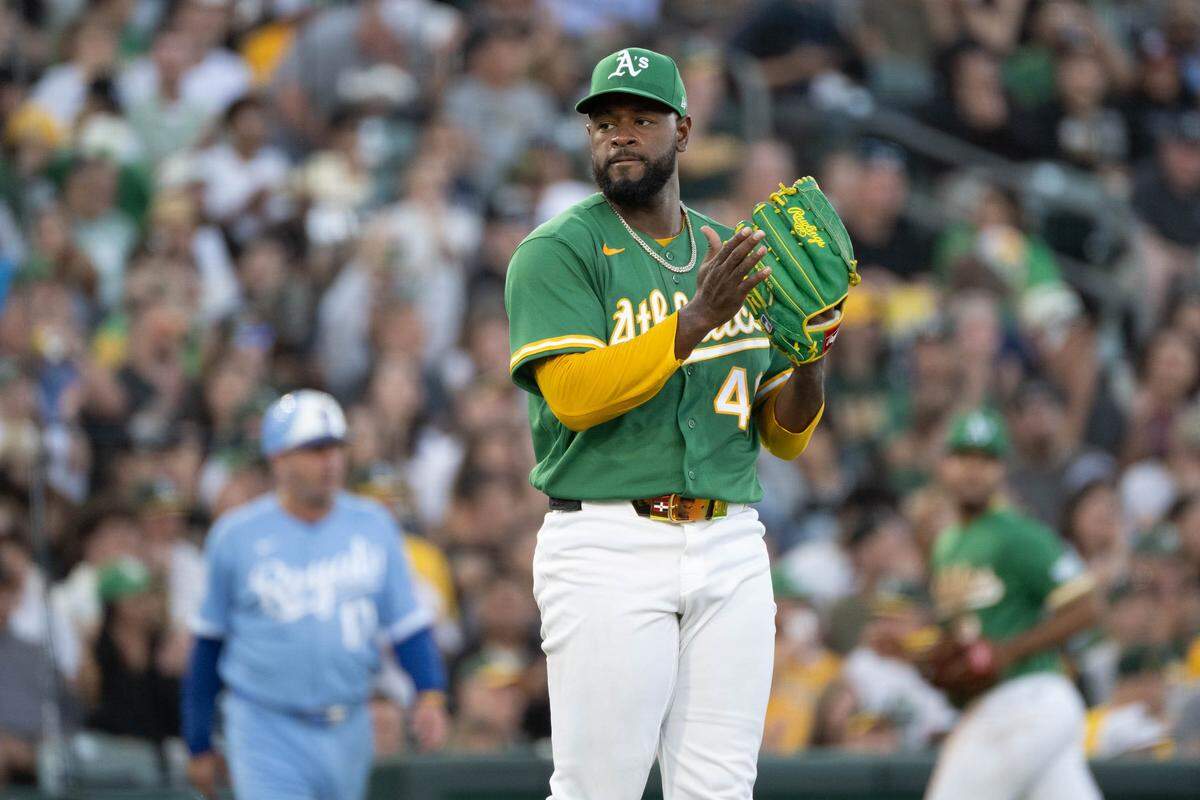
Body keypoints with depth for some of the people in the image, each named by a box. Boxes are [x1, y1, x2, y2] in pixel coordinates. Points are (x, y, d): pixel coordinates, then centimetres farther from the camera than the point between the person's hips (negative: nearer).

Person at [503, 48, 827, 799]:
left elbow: (786, 436, 14)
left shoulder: (733, 256, 15)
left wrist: (809, 360, -8)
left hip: (731, 550, 5)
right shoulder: (557, 252, -1)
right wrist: (696, 320, -25)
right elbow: (573, 393, -17)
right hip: (610, 546, -5)